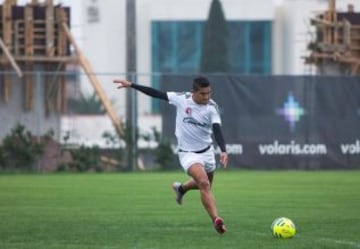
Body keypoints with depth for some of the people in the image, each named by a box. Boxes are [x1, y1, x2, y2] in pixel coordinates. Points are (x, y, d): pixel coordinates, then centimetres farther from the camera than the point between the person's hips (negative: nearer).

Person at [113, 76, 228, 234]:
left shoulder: (211, 107, -14)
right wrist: (131, 85, -7)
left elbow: (217, 130, -25)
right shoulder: (181, 99, -15)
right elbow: (156, 93, -8)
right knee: (204, 183, -24)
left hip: (207, 151, 4)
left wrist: (223, 151, -41)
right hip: (188, 153, -4)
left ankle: (181, 188, 53)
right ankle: (216, 220, -28)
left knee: (205, 184, 22)